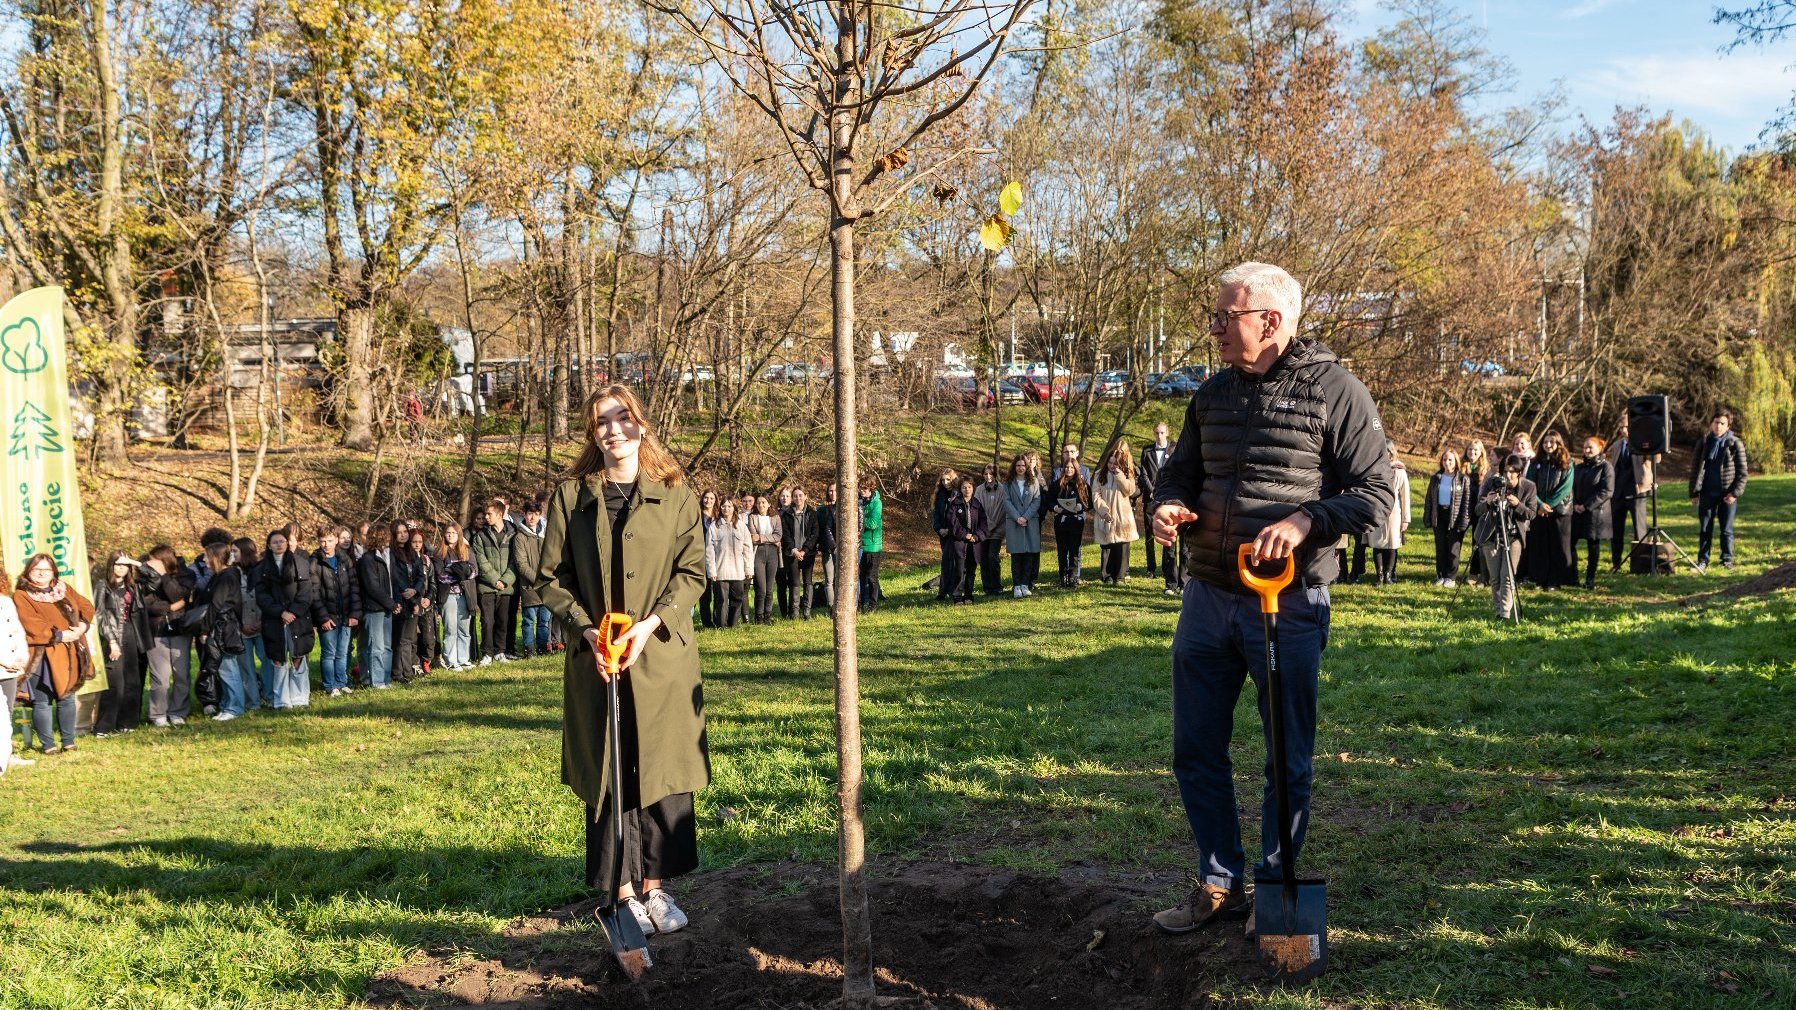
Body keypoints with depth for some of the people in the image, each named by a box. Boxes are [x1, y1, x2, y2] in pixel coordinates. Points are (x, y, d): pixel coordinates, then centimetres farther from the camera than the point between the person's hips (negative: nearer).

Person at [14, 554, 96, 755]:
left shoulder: (64, 589, 15)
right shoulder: (21, 595, -3)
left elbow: (86, 606, 16)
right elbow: (32, 623, -14)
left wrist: (83, 625, -4)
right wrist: (59, 635, -19)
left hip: (69, 653, 5)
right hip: (42, 655, -5)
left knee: (66, 697, 9)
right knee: (43, 701, -3)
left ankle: (69, 741, 18)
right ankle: (47, 744, 6)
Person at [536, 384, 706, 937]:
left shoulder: (675, 495, 2)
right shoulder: (571, 495, 3)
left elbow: (692, 573, 0)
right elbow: (550, 578, 3)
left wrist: (650, 624, -14)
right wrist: (586, 627, -12)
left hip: (662, 655, 0)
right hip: (596, 658, 0)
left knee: (663, 771, 3)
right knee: (607, 775, 5)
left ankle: (655, 886, 16)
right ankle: (623, 891, 16)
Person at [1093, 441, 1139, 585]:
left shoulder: (1127, 475, 7)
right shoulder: (1101, 474, 5)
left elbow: (1130, 490, -8)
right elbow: (1096, 494, -1)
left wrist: (1119, 475, -13)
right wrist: (1103, 510, -14)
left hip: (1122, 517, 0)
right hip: (1105, 518, 0)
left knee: (1121, 547, -3)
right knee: (1106, 547, 1)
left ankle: (1120, 576, 1)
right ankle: (1108, 576, 6)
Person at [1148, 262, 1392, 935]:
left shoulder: (1334, 391, -8)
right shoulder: (1212, 395, 10)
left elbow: (1375, 490, -9)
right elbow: (1179, 472, 20)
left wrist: (1307, 520, -25)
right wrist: (1168, 506, -3)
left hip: (1288, 606, -5)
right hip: (1207, 599, 6)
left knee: (1288, 760, 7)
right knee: (1195, 751, 10)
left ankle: (1273, 891, 24)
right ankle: (1220, 885, 25)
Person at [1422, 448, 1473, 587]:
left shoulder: (1464, 479, -4)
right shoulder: (1436, 478, 9)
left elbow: (1467, 501, -7)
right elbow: (1429, 499, 11)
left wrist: (1464, 521, -13)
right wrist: (1427, 519, 5)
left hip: (1454, 517, -4)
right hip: (1439, 516, 4)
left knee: (1453, 549, 1)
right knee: (1440, 548, 9)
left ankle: (1451, 577, 9)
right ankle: (1440, 575, 17)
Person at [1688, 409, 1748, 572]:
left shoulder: (1735, 444, -2)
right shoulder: (1704, 443, 6)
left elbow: (1742, 471, -3)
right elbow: (1695, 469, 8)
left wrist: (1735, 493, -11)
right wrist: (1694, 493, 2)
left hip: (1727, 494, -2)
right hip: (1707, 493, 2)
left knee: (1726, 529, 4)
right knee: (1705, 529, 5)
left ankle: (1727, 560, 13)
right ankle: (1702, 560, 11)